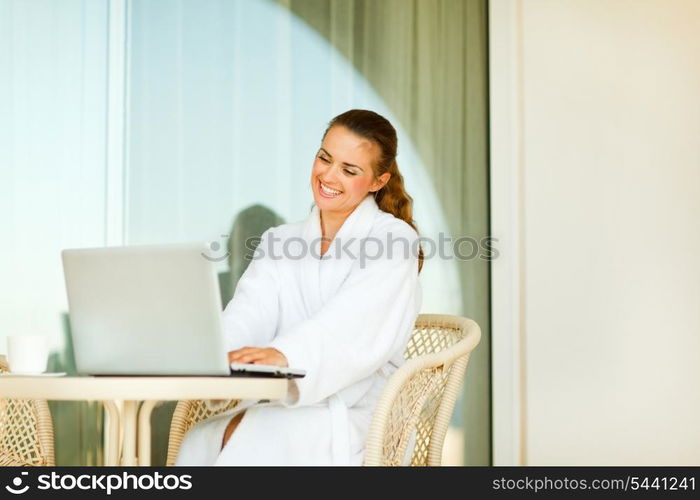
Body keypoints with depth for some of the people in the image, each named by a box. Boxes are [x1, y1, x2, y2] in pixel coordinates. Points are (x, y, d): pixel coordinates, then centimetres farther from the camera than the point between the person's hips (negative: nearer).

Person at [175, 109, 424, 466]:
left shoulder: (393, 238, 0)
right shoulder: (279, 243, 17)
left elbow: (353, 321, -19)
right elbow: (249, 314, -1)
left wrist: (283, 354, -39)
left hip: (354, 417, -4)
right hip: (281, 406, 4)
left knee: (246, 437, -32)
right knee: (200, 439, -28)